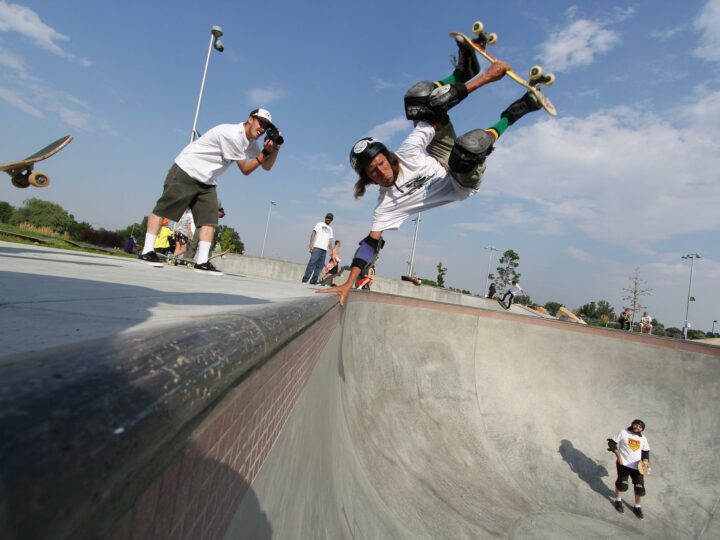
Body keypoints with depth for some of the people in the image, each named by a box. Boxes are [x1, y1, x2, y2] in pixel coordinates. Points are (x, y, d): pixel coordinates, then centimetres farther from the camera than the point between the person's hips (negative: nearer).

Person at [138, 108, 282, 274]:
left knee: (210, 220, -6)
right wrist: (264, 152, -20)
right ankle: (147, 251, -1)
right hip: (186, 171, -8)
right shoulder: (232, 134, -21)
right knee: (163, 209, -5)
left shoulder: (250, 142, 6)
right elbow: (245, 169, -18)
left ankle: (202, 261, -8)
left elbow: (266, 166, 9)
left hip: (207, 182, 8)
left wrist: (274, 149, -8)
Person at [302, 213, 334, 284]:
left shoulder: (330, 229, 24)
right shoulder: (320, 224, 9)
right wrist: (311, 244, -14)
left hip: (325, 249, 6)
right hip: (317, 247, -6)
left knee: (320, 265, 0)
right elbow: (313, 233, -1)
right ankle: (305, 279, -12)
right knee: (312, 263, -13)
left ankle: (313, 281, 3)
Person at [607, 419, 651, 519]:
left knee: (640, 487, 3)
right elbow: (612, 443, -5)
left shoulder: (643, 438, 5)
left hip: (637, 466, 3)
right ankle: (618, 501, 29)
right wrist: (618, 456, -10)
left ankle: (637, 507, 25)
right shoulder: (623, 433, -6)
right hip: (623, 464, -3)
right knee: (622, 484, 3)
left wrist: (645, 462, -5)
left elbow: (646, 452, 12)